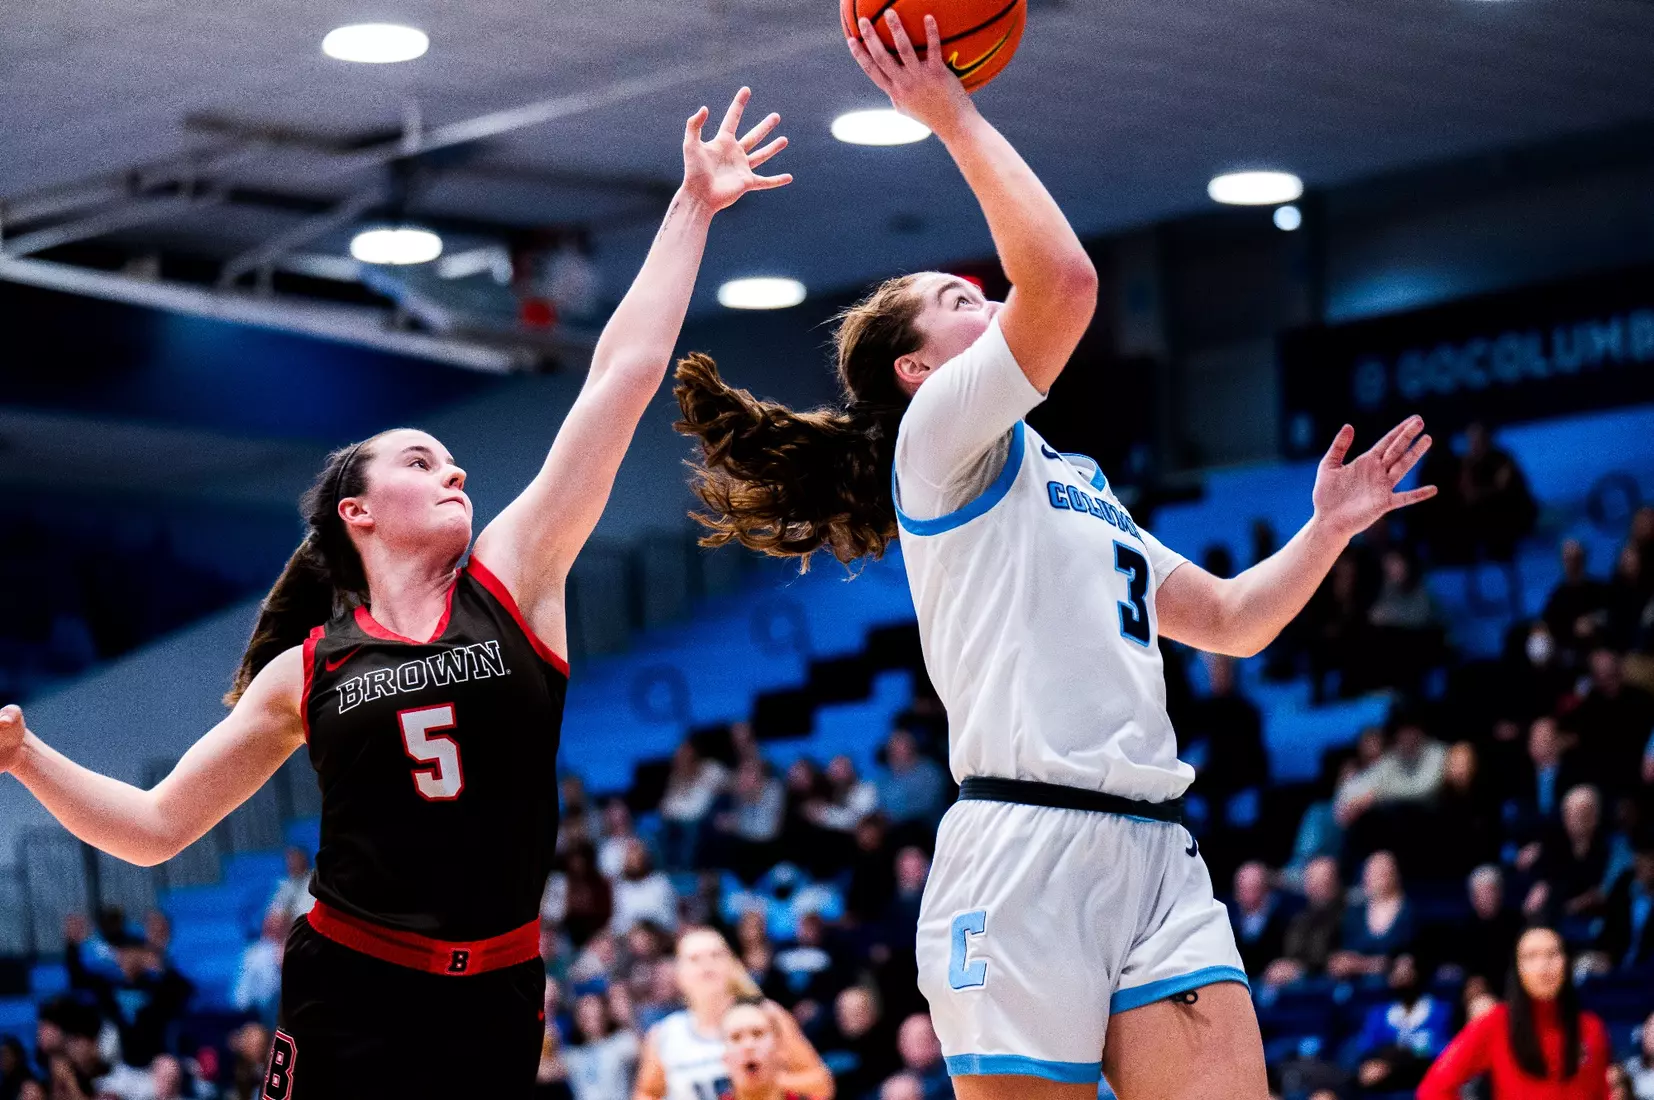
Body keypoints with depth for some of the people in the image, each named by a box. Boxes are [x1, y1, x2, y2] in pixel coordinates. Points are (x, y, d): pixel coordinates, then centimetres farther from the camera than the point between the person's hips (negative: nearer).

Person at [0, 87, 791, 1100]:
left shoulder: (515, 578, 3)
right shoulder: (304, 672, 4)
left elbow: (624, 375, 1)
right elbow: (154, 827, 11)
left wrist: (692, 208, -1)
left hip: (495, 1005, 1)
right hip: (350, 1002, -1)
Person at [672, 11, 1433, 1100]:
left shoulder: (1078, 487, 28)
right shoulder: (940, 437, 3)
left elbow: (1232, 621, 32)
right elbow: (1063, 280, -13)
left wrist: (1331, 526, 21)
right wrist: (955, 118, -5)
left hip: (1157, 852, 7)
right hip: (1027, 847, -7)